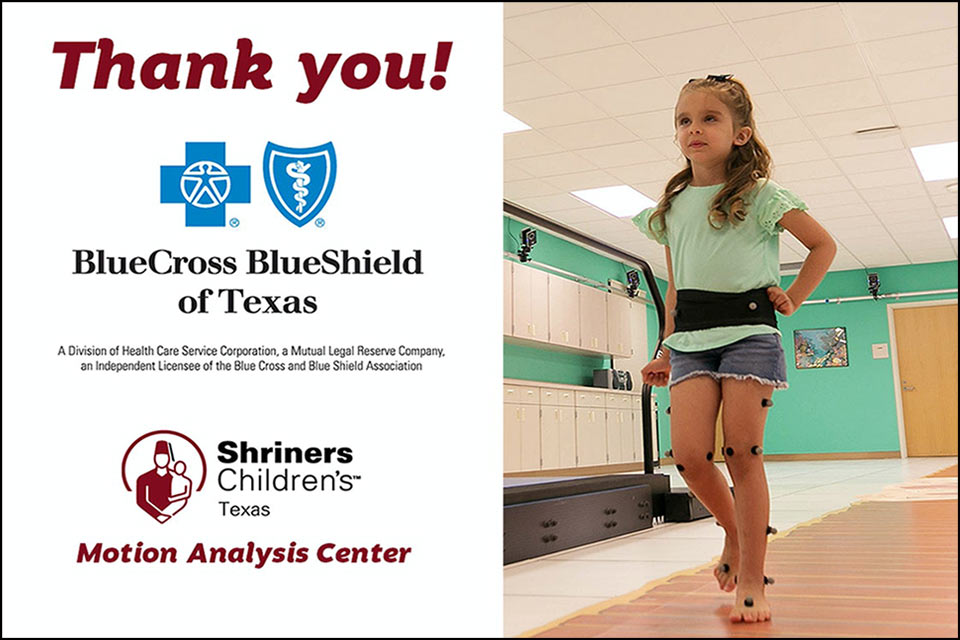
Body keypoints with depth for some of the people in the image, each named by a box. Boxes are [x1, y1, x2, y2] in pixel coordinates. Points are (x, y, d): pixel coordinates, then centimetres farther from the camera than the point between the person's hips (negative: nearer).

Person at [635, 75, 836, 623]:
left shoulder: (759, 195, 2)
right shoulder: (672, 207, 14)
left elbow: (824, 245, 10)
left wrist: (793, 299, 1)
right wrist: (666, 351, 17)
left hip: (748, 331, -3)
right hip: (690, 337, 4)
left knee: (743, 453, -6)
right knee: (690, 455, -10)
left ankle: (751, 580, 5)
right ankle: (735, 531, 20)